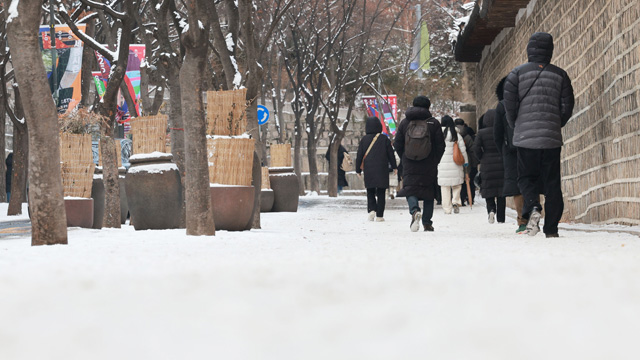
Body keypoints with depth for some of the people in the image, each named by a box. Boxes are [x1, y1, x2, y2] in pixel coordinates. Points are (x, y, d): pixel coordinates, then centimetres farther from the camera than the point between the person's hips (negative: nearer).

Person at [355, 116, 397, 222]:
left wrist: (358, 170, 11)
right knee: (381, 193, 4)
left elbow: (359, 156, 2)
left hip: (369, 170, 1)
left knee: (370, 192, 11)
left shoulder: (364, 139, 0)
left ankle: (371, 210, -12)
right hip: (382, 169, -1)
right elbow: (391, 154, 3)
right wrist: (394, 167, 13)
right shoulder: (384, 139, -2)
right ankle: (379, 215, -1)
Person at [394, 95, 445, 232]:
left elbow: (398, 145, 5)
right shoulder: (433, 123, -1)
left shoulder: (404, 123, 3)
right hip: (429, 166, 0)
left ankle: (415, 211, -30)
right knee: (429, 192, 11)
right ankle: (427, 223, 11)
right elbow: (441, 145, 0)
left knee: (410, 190, 1)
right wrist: (435, 161, 13)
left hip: (409, 165, 0)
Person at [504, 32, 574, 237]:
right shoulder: (560, 75, 6)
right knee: (552, 182, 6)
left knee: (526, 177, 11)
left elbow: (510, 105, -3)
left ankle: (532, 207, -19)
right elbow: (567, 107, 4)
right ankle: (551, 229, 2)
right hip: (552, 138, 1)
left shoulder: (517, 73, 1)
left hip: (525, 137, -1)